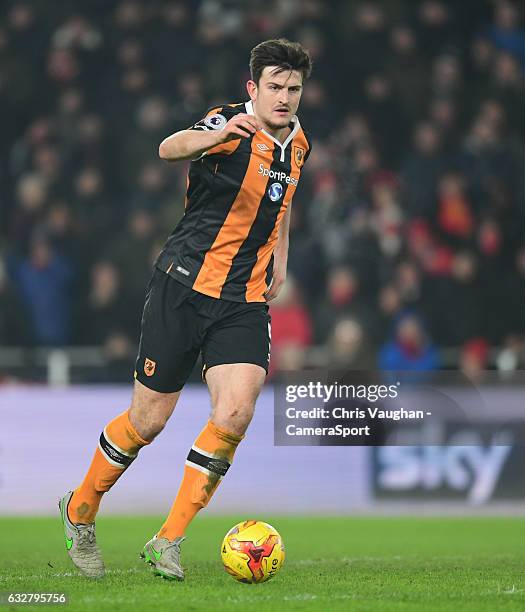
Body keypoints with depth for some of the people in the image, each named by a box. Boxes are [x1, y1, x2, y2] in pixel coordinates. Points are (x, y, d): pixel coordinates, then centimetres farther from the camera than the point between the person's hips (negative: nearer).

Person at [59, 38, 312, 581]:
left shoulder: (298, 143, 10)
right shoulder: (231, 124, -12)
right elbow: (170, 148, -35)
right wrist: (214, 136, -55)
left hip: (246, 300, 5)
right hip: (185, 282, -5)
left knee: (236, 412, -16)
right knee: (149, 418, 1)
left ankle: (168, 542, -5)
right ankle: (80, 510, 28)